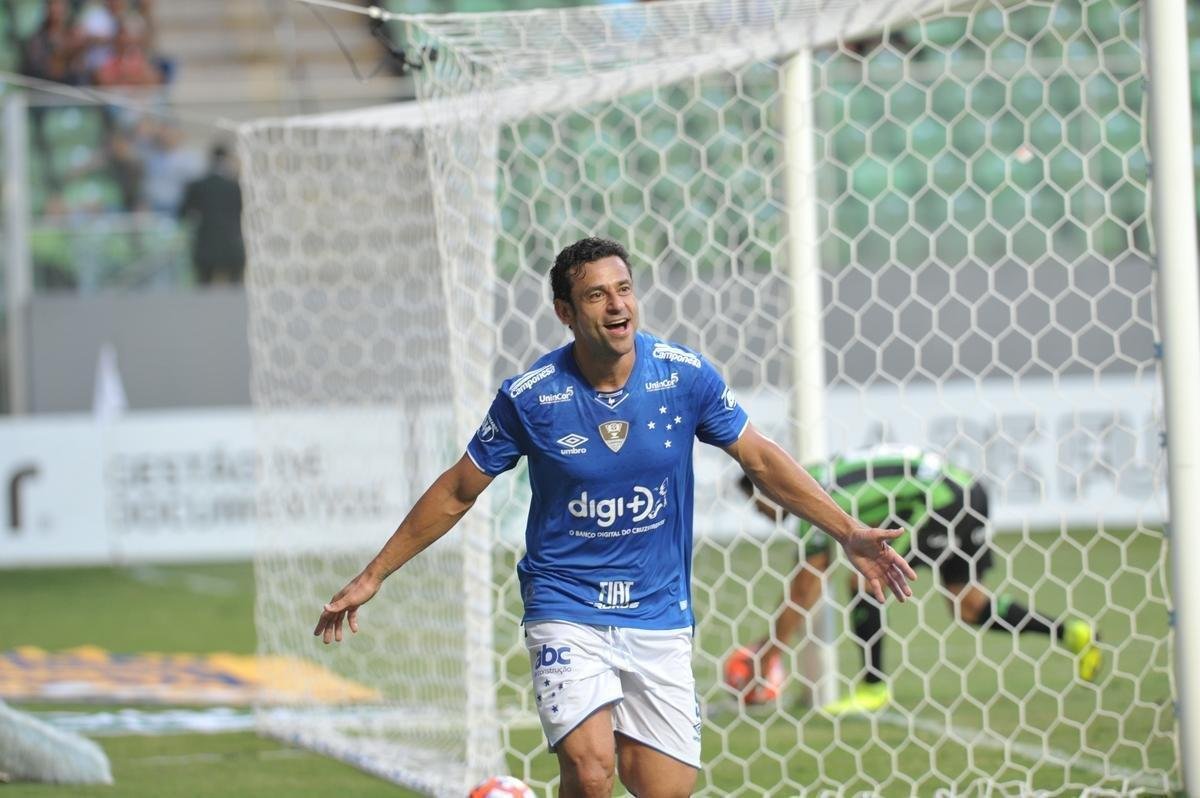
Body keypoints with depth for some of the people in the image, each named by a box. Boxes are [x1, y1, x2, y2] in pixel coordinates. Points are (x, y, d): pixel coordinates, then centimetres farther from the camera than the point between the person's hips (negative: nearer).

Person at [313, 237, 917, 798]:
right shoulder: (528, 397, -10)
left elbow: (761, 459, 5)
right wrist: (372, 576, 5)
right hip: (567, 608, -2)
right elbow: (457, 492, 2)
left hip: (658, 614, 3)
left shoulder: (685, 376, -7)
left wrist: (848, 533, -1)